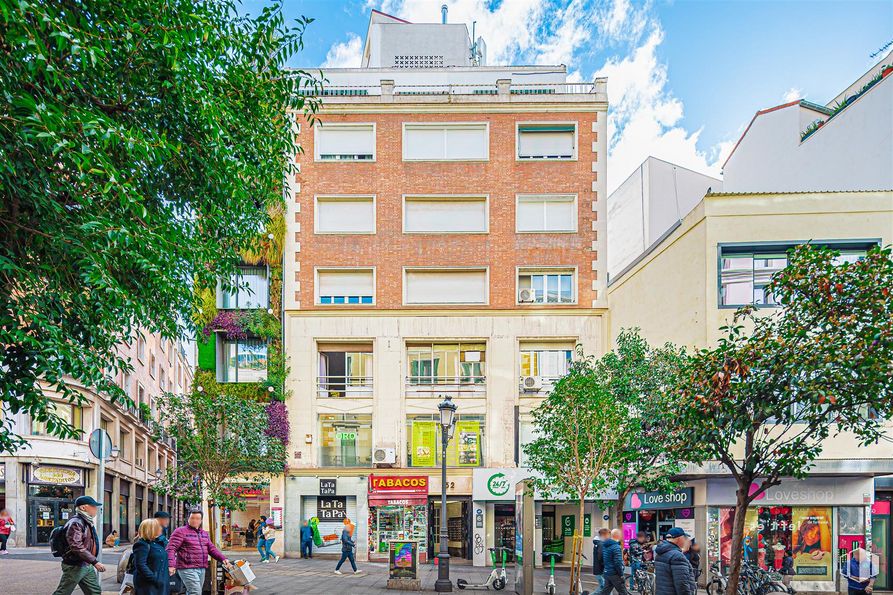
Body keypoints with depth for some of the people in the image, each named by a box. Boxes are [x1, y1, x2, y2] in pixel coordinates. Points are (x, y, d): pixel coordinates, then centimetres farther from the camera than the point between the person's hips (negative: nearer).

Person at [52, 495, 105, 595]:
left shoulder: (88, 522, 13)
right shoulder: (75, 523, -19)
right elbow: (77, 547, -28)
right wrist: (95, 562, -28)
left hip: (87, 566, 9)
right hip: (75, 566, -9)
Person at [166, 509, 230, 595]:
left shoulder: (204, 533, 20)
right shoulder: (180, 531, -3)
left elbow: (212, 549, 22)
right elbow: (171, 549, -12)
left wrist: (223, 559, 7)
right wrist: (171, 565, -26)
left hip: (202, 569, 7)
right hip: (188, 569, -7)